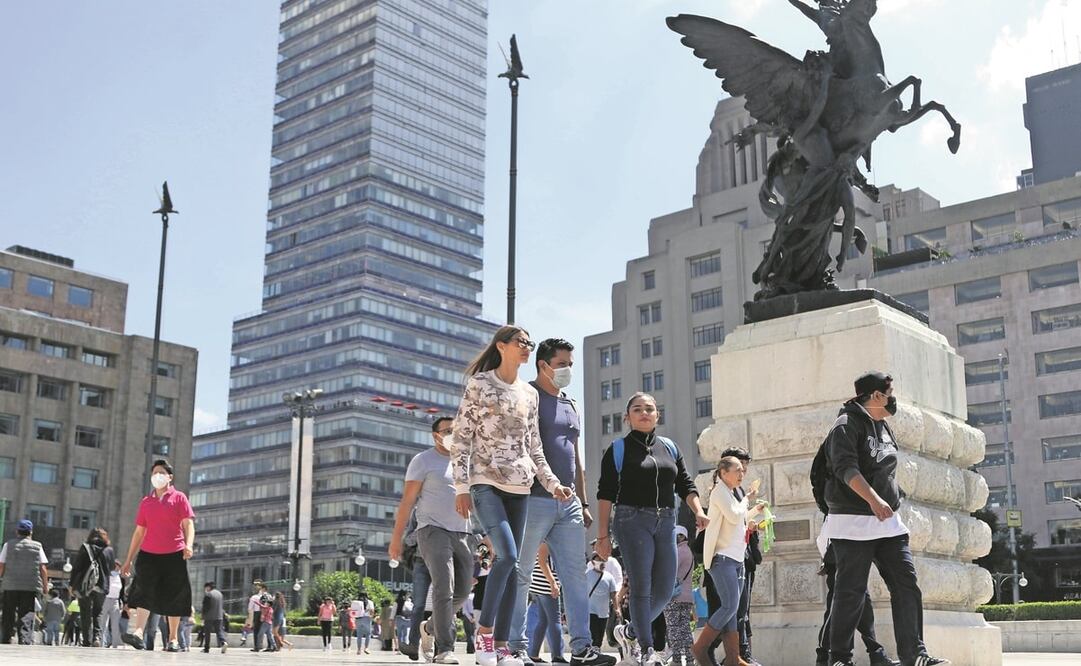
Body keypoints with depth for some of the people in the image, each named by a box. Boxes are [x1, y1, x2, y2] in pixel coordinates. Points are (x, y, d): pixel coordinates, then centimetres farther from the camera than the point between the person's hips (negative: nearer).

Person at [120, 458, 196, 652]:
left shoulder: (179, 498, 6)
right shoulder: (146, 502, 16)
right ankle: (138, 631, -24)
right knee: (144, 591, -13)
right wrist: (129, 560, 16)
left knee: (174, 597, 2)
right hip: (148, 554, 3)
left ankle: (173, 639, 8)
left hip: (174, 555, -3)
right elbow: (139, 532, 19)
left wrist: (188, 545, -22)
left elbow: (188, 524, -4)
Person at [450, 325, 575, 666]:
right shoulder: (479, 384, 0)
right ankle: (484, 631, -5)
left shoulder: (529, 394, 15)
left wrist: (552, 484, 7)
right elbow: (461, 437, -4)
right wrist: (461, 487, -11)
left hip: (519, 487, 5)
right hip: (486, 482, -5)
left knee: (511, 564, 2)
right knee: (507, 555, -19)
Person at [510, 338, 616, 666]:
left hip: (568, 503, 8)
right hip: (534, 500, -7)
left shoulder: (570, 405, 21)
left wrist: (583, 503, 20)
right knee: (521, 575, -2)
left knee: (576, 575, 3)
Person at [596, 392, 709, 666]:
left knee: (665, 591, 4)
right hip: (632, 520, -5)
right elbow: (606, 493, -1)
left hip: (666, 523, 5)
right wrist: (603, 534, -8)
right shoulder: (618, 449, 3)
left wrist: (698, 511, -4)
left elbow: (686, 485, 15)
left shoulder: (669, 447, 16)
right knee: (641, 587, -10)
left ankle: (630, 630, 25)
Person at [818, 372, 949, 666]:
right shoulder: (847, 425, -10)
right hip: (853, 522, -8)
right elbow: (846, 468, -24)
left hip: (887, 522, 8)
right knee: (851, 594, -4)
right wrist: (873, 499, -36)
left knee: (907, 586, 0)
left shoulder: (883, 427, 16)